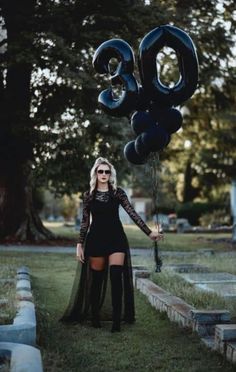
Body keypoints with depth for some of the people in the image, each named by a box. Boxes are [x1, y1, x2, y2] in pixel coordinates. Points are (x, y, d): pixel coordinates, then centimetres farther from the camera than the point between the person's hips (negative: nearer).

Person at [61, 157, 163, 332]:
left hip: (116, 238, -1)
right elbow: (85, 221, 8)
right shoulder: (89, 195, 6)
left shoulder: (118, 192, 3)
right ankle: (95, 316, 20)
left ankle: (117, 319, -9)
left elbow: (133, 213, -2)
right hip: (96, 239, 1)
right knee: (96, 279, 5)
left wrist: (149, 232, -9)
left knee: (116, 277, -14)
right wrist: (80, 244, 2)